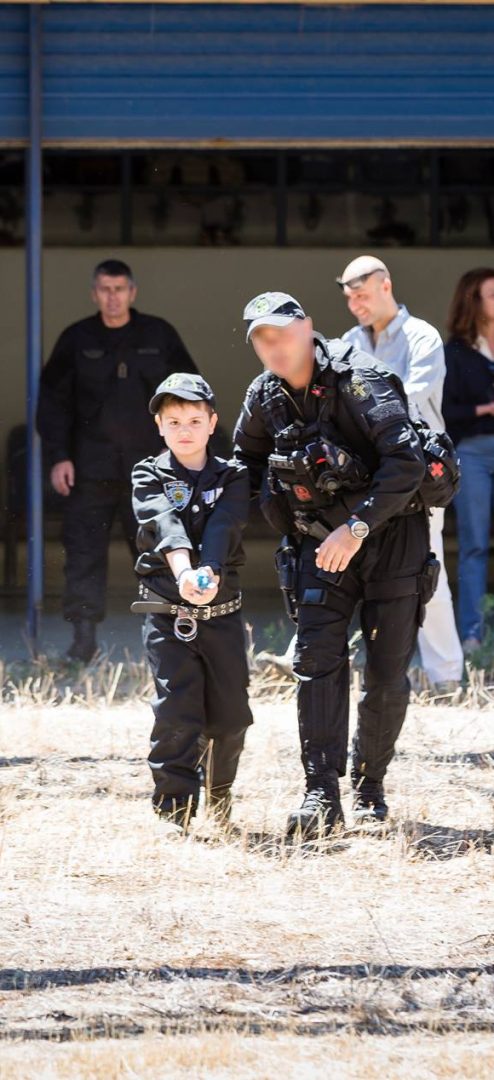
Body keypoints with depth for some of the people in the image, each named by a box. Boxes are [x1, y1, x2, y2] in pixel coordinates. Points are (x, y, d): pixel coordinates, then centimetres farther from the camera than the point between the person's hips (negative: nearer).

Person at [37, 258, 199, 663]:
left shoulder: (159, 336, 5)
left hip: (149, 464, 0)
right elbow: (53, 400, 6)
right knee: (85, 553, -3)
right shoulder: (76, 340, 4)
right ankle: (84, 636, 1)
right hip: (91, 469, 0)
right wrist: (58, 457, -2)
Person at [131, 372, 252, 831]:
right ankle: (173, 810, -3)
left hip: (223, 611, 2)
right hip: (167, 615, -2)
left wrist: (209, 573, -34)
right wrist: (183, 572, -38)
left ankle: (221, 789, 32)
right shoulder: (149, 478, 1)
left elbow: (222, 528, -14)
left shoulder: (232, 478, 4)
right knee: (176, 712, -10)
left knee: (230, 715, 6)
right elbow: (166, 525, -19)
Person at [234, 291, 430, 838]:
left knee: (387, 672, 0)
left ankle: (369, 784, 17)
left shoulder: (359, 380, -21)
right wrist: (287, 524, 8)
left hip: (389, 538, -4)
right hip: (320, 543, 4)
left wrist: (356, 527, -33)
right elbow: (248, 462, 19)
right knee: (317, 659, -12)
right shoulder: (264, 398, -2)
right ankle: (321, 795, -16)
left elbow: (406, 462, -30)